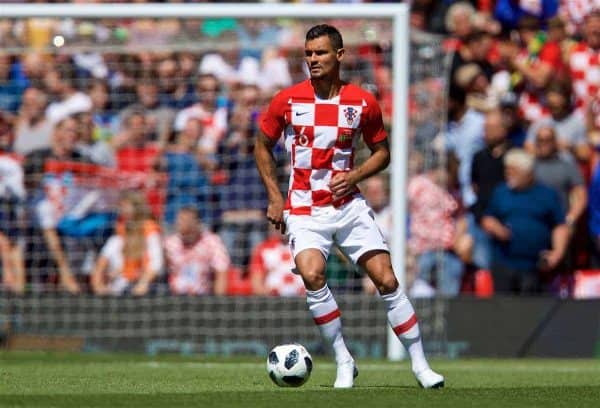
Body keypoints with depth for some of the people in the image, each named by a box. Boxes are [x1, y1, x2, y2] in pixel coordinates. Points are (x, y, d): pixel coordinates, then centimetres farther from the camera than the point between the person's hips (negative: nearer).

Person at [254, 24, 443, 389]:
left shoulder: (363, 103, -1)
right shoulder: (287, 101, -3)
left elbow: (382, 152, 11)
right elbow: (263, 146, 10)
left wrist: (354, 176, -8)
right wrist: (275, 198, 1)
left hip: (348, 205, 1)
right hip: (305, 209, -1)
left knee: (387, 279, -7)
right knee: (313, 276, -26)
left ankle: (421, 365, 5)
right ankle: (344, 363, -10)